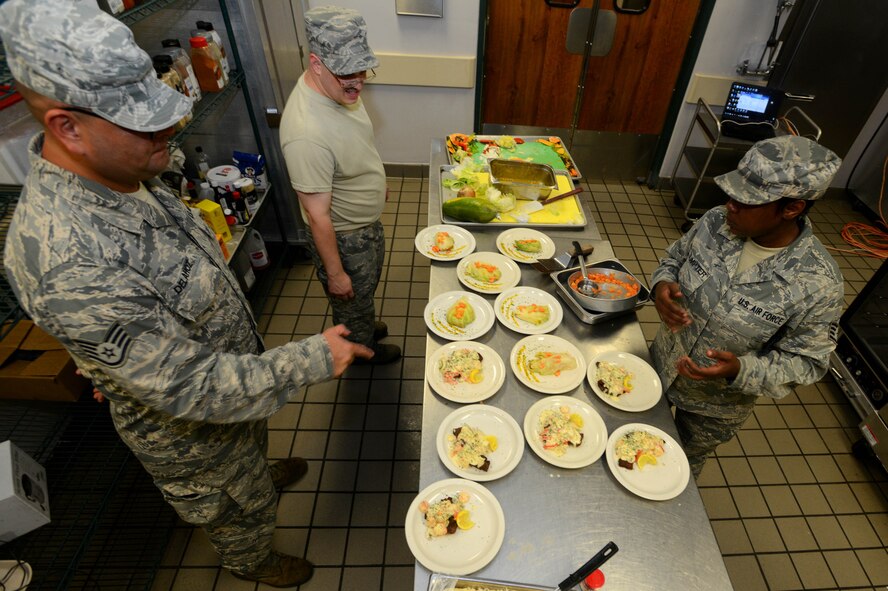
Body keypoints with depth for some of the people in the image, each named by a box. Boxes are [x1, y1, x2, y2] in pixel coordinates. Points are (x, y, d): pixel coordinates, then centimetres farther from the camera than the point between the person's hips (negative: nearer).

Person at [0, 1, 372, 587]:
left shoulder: (118, 175, -12)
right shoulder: (72, 264, -42)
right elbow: (194, 390, -36)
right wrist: (315, 358, -31)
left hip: (234, 366, 7)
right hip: (193, 430, -7)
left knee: (252, 449, 38)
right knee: (244, 508, 25)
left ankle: (263, 470, 71)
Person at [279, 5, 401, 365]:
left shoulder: (339, 87, -10)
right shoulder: (307, 133, -37)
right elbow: (318, 216, -29)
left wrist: (376, 183, 23)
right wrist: (335, 274, -19)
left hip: (368, 222, 8)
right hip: (343, 239, -8)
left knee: (367, 291, 32)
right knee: (352, 304, 21)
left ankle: (366, 328, 60)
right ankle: (364, 348, 49)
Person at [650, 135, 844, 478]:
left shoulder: (818, 283, -27)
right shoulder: (717, 221, -17)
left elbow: (805, 362, -17)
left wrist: (739, 371, -35)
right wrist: (662, 285, -21)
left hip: (716, 408, -3)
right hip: (661, 366, 4)